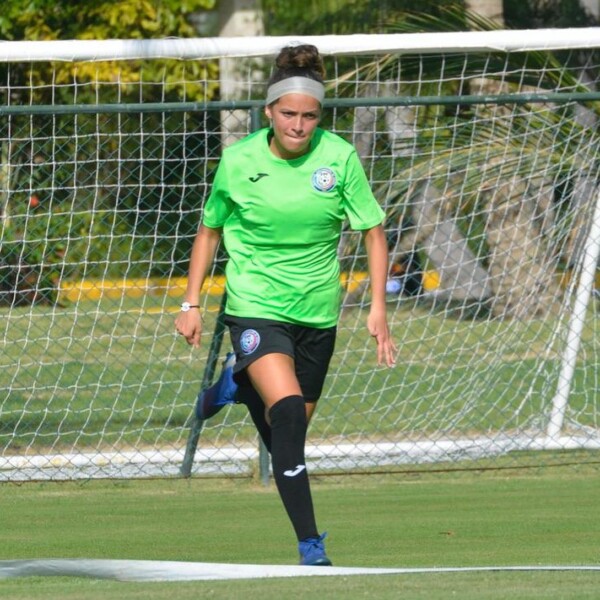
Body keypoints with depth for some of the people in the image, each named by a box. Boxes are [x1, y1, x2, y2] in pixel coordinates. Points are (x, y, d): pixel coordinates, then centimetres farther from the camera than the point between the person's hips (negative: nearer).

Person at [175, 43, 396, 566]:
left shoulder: (339, 158, -9)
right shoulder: (238, 161, -9)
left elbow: (373, 232, 0)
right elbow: (210, 231, 7)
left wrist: (377, 308, -8)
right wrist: (192, 303, 4)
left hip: (316, 311, 3)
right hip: (254, 305, -3)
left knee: (286, 438, 14)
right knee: (288, 410, -24)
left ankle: (240, 383, 47)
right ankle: (309, 542, -21)